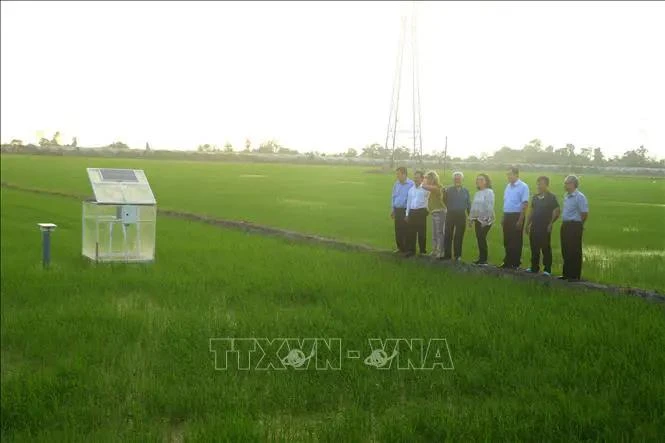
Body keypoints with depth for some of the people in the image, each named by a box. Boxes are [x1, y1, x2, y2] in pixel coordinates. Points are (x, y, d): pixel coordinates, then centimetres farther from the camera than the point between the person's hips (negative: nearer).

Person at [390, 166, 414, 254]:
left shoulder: (411, 184, -13)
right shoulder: (396, 184, 8)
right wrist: (392, 209, 16)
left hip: (405, 210, -6)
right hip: (397, 210, 6)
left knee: (405, 230, -1)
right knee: (398, 230, 11)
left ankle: (406, 249, 8)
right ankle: (400, 247, 23)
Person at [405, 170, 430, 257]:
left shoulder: (425, 189, -1)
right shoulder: (411, 189, 15)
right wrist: (407, 214, 15)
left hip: (421, 212, -5)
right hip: (412, 212, 5)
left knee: (422, 232, 2)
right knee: (410, 232, 5)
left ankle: (423, 250, 12)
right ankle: (410, 250, 13)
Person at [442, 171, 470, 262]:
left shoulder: (465, 191, 8)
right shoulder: (449, 190, 3)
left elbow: (469, 204, 8)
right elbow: (445, 201, 2)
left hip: (461, 216, 1)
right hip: (451, 215, -1)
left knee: (459, 236, 7)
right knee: (448, 235, 0)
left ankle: (458, 255, 16)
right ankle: (447, 254, 8)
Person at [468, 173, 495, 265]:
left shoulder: (489, 192, -10)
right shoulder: (477, 193, 13)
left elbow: (490, 207, -17)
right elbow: (473, 206, 16)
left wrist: (486, 220, -20)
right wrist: (471, 218, 13)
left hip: (485, 219, -7)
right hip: (478, 219, 7)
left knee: (482, 238, -9)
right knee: (479, 238, 6)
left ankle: (484, 260, -2)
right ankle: (481, 258, 12)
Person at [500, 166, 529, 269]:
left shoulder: (523, 187, -10)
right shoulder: (508, 186, 12)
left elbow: (525, 204, -14)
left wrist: (520, 220, -18)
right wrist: (503, 218, 13)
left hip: (516, 216, -7)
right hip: (507, 216, 7)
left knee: (515, 241, 0)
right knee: (507, 241, 11)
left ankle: (515, 263, 7)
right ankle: (507, 262, 20)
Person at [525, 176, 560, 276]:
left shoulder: (551, 197, -5)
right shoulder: (535, 197, 13)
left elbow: (557, 212, -7)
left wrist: (550, 224, -11)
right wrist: (527, 224, 15)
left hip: (545, 227, -6)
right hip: (534, 226, 6)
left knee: (546, 248, -2)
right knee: (534, 248, 9)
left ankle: (547, 269, 2)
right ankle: (534, 267, 18)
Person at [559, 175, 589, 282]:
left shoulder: (579, 197, -14)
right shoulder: (566, 196, 14)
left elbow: (585, 213, -15)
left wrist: (579, 224, -4)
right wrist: (564, 223, 16)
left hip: (575, 226, -9)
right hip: (565, 226, 9)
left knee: (575, 252, -4)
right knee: (565, 252, 12)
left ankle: (575, 276, 1)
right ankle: (566, 274, 21)